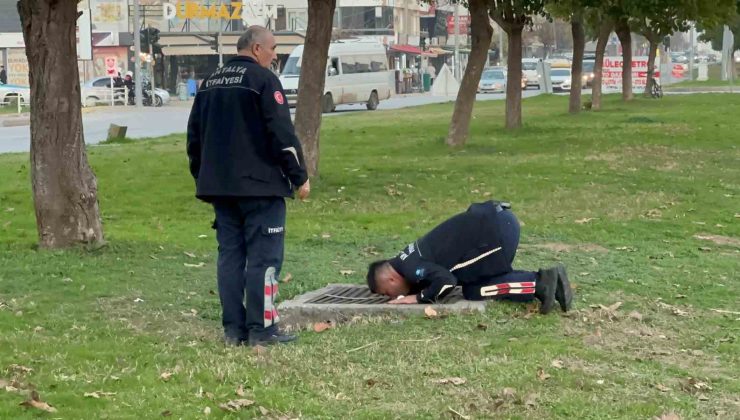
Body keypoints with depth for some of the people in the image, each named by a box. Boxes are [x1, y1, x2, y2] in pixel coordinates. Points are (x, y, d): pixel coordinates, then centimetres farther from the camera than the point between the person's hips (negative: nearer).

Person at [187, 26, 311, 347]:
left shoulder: (211, 83, 15)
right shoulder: (262, 79, -8)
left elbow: (195, 136, 19)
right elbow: (282, 133, -14)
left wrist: (202, 178, 26)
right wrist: (299, 176, -8)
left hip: (220, 185, 7)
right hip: (260, 187, -7)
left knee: (230, 255, 9)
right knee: (264, 257, -4)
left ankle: (234, 329, 9)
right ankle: (262, 329, -5)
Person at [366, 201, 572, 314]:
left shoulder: (411, 268, -8)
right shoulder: (409, 258, 20)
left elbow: (446, 281, -20)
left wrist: (419, 297, -6)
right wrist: (416, 289, 16)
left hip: (496, 230, -10)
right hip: (500, 220, 10)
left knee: (472, 291, 3)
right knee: (477, 280, 20)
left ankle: (539, 285, -5)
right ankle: (544, 279, 8)